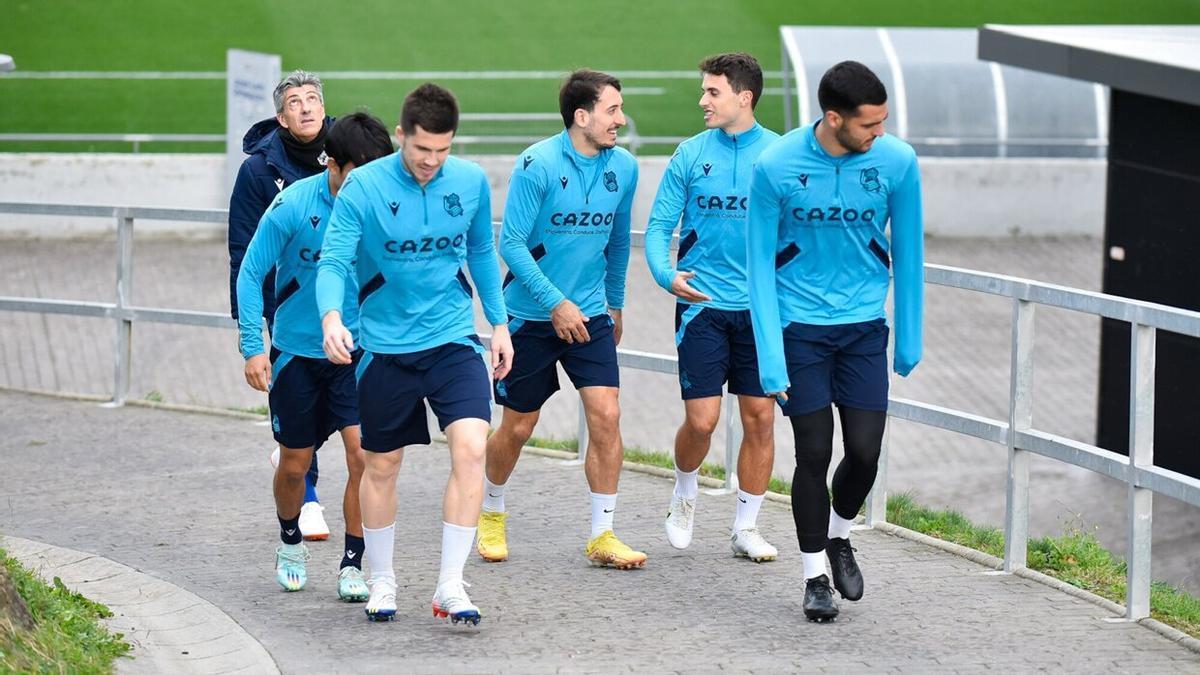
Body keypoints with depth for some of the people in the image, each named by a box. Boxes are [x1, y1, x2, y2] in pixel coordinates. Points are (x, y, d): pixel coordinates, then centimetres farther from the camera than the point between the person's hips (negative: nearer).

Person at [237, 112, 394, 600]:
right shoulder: (293, 206, -16)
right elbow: (251, 273, -8)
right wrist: (253, 347, -12)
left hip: (358, 352, 1)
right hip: (297, 353, -1)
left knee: (364, 454, -14)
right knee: (295, 463, 11)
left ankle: (353, 565, -1)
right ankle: (290, 545, 39)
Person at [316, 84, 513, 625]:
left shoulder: (471, 182, -2)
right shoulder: (363, 188, -12)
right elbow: (334, 261, -16)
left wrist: (499, 323, 14)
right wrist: (332, 317, -34)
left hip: (453, 338, 1)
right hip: (386, 345, -1)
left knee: (471, 448, -17)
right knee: (381, 466, 10)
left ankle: (451, 585, -11)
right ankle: (381, 581, 30)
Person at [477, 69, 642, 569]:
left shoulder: (623, 167, 1)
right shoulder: (538, 164, -15)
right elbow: (511, 243, -15)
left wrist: (615, 304, 23)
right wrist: (556, 304, -19)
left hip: (590, 315, 4)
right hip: (531, 316, -4)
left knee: (606, 416, -10)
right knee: (518, 427, 6)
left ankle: (601, 536, -2)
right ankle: (491, 511, 33)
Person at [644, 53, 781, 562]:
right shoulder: (691, 155, 1)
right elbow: (659, 224, 2)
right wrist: (667, 274, -15)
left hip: (761, 308, 1)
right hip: (702, 305, -1)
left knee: (760, 418, 2)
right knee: (701, 419, -6)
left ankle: (746, 528, 15)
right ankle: (684, 492, 25)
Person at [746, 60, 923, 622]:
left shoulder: (897, 162, -9)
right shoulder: (775, 167, -15)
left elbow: (907, 252, 3)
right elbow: (761, 263, -8)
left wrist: (910, 340, 7)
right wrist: (770, 358, -11)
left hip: (865, 326, 2)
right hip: (800, 327, -2)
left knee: (864, 452, -2)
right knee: (814, 453, -2)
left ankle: (838, 535, 29)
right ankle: (815, 576, 14)